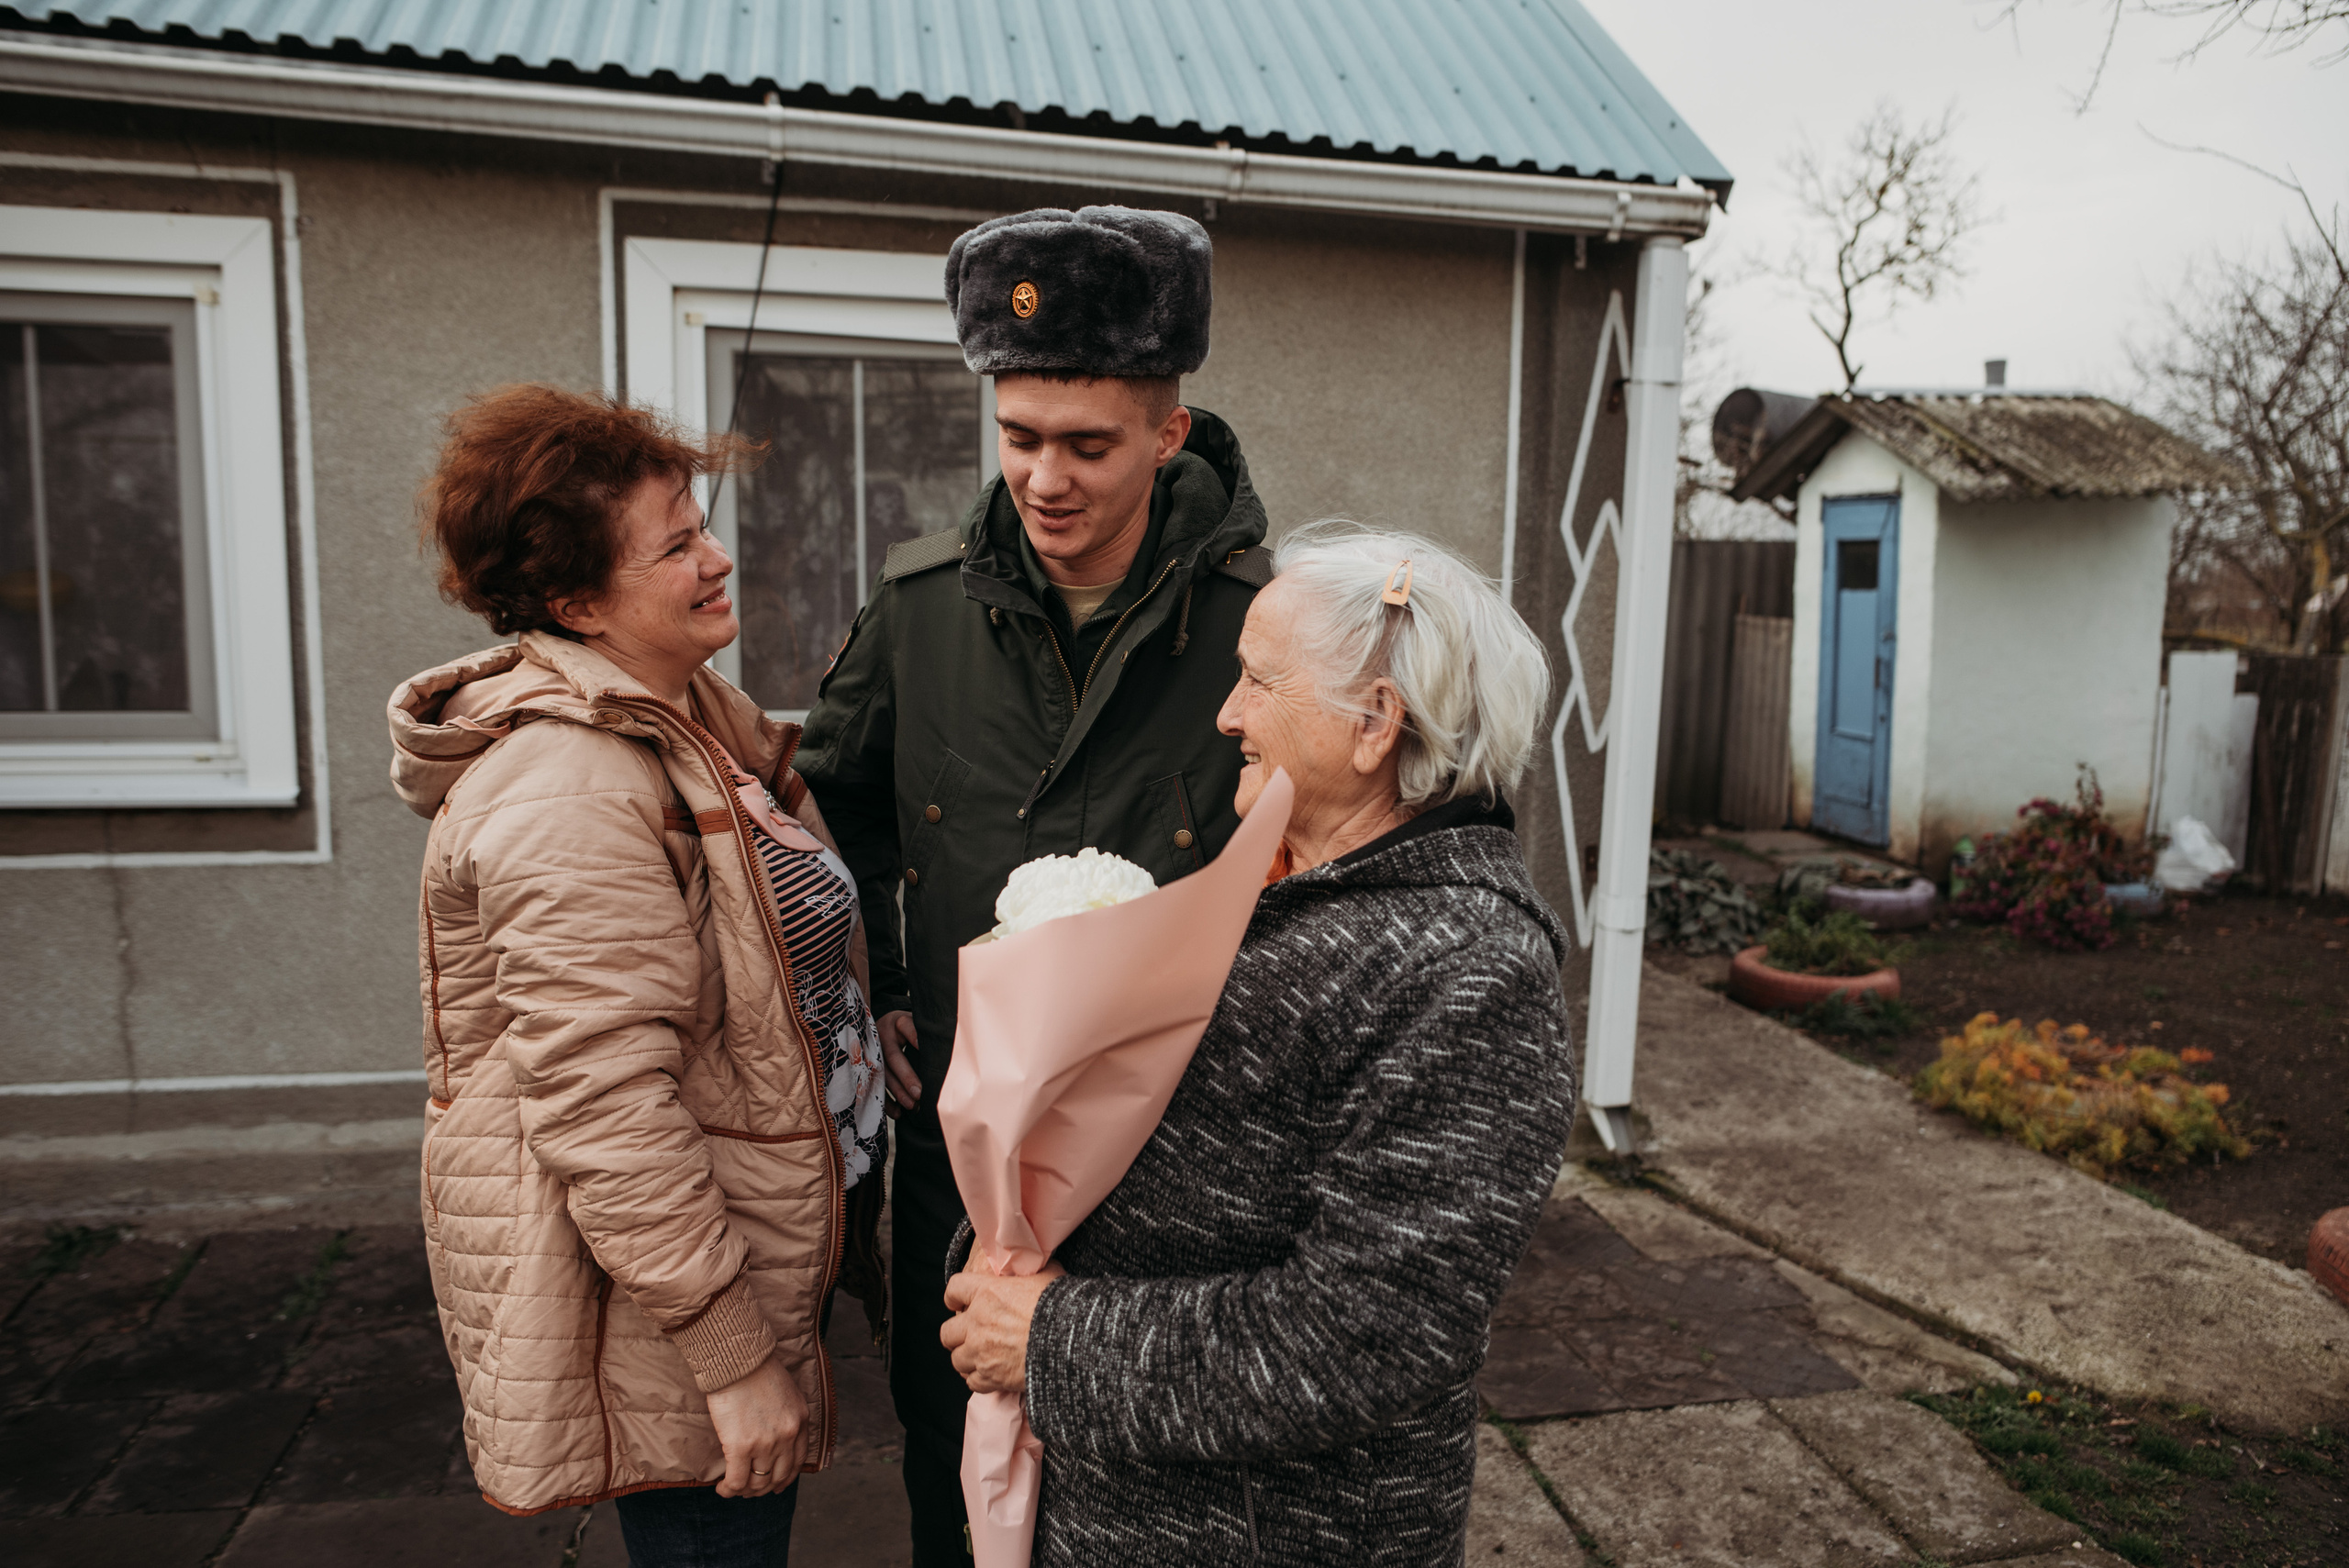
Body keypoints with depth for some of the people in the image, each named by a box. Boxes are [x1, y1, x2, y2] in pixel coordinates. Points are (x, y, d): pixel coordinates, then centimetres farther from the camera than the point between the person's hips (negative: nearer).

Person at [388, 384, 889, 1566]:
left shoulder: (690, 716, 8)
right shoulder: (572, 787, -24)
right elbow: (602, 1106, -27)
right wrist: (735, 1354, -23)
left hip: (759, 1236, 10)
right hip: (662, 1304, -9)